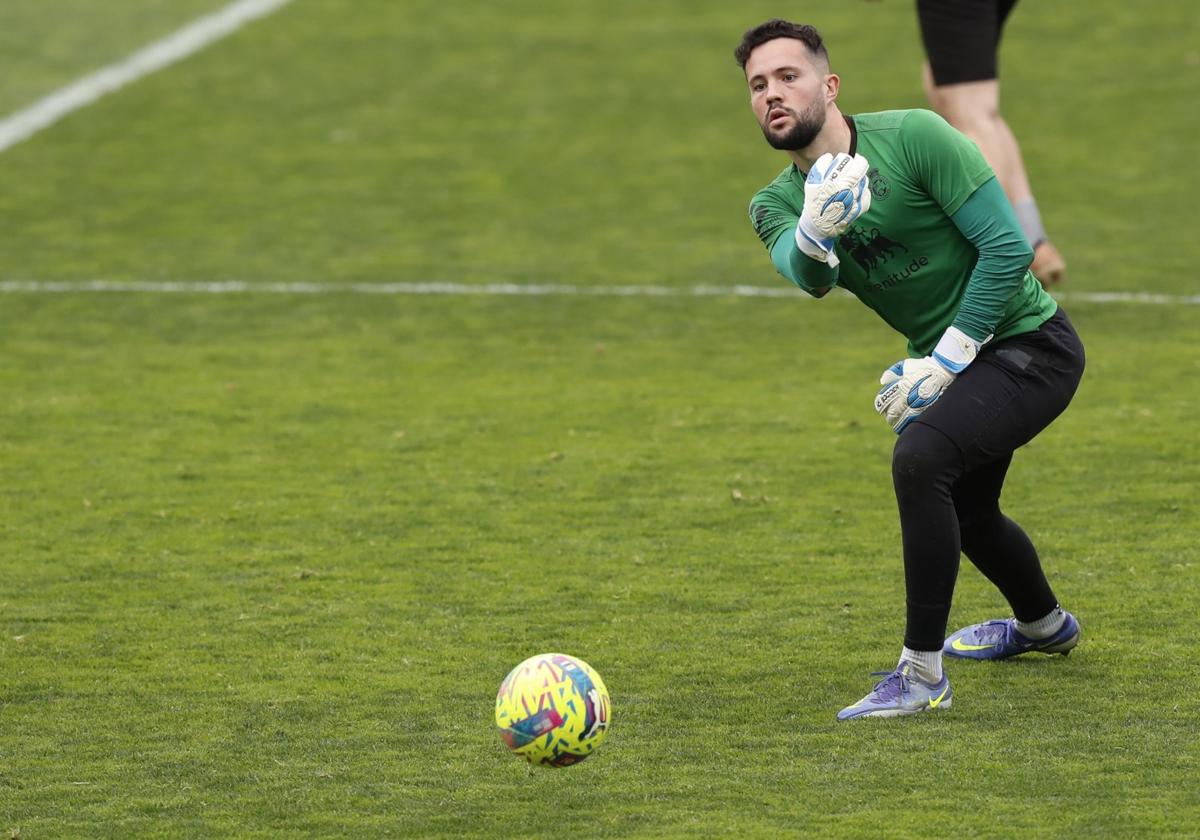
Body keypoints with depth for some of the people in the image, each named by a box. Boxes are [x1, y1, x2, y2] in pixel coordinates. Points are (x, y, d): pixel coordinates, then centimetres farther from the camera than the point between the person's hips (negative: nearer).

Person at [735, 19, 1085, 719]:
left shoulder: (914, 136, -21)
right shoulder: (775, 203, -3)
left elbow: (1008, 247, -21)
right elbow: (806, 276, -26)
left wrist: (947, 359, -22)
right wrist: (815, 234, -50)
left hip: (1030, 345, -8)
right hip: (951, 361, 8)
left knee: (919, 457, -30)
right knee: (960, 510, 27)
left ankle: (923, 676, -24)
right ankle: (1045, 624, 60)